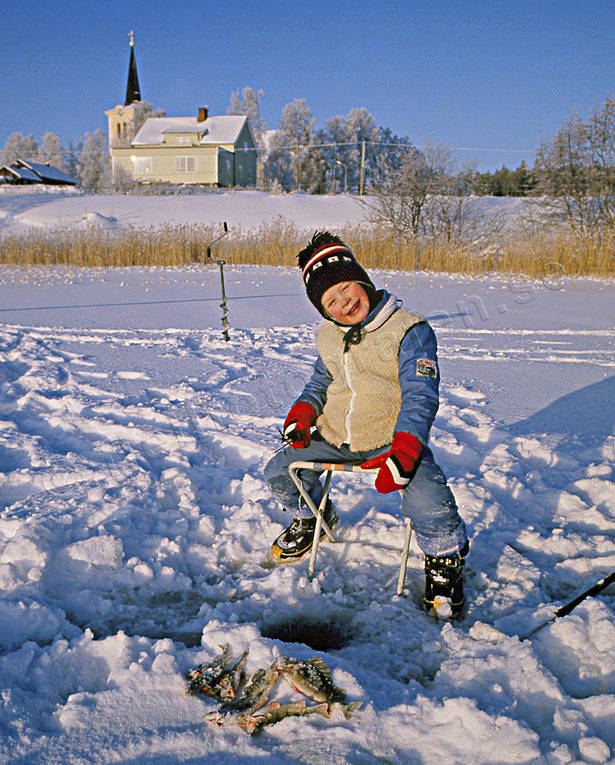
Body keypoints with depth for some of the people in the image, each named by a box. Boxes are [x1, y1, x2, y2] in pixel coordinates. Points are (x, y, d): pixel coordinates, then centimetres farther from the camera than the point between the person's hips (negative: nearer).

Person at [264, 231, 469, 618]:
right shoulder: (328, 336, 7)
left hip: (393, 437, -6)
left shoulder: (410, 329, -13)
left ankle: (445, 560, 2)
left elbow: (420, 394, -19)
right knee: (280, 472, 2)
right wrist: (304, 411, 1)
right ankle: (314, 518, 34)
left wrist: (403, 450, -33)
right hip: (335, 437, 6)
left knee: (427, 502, -30)